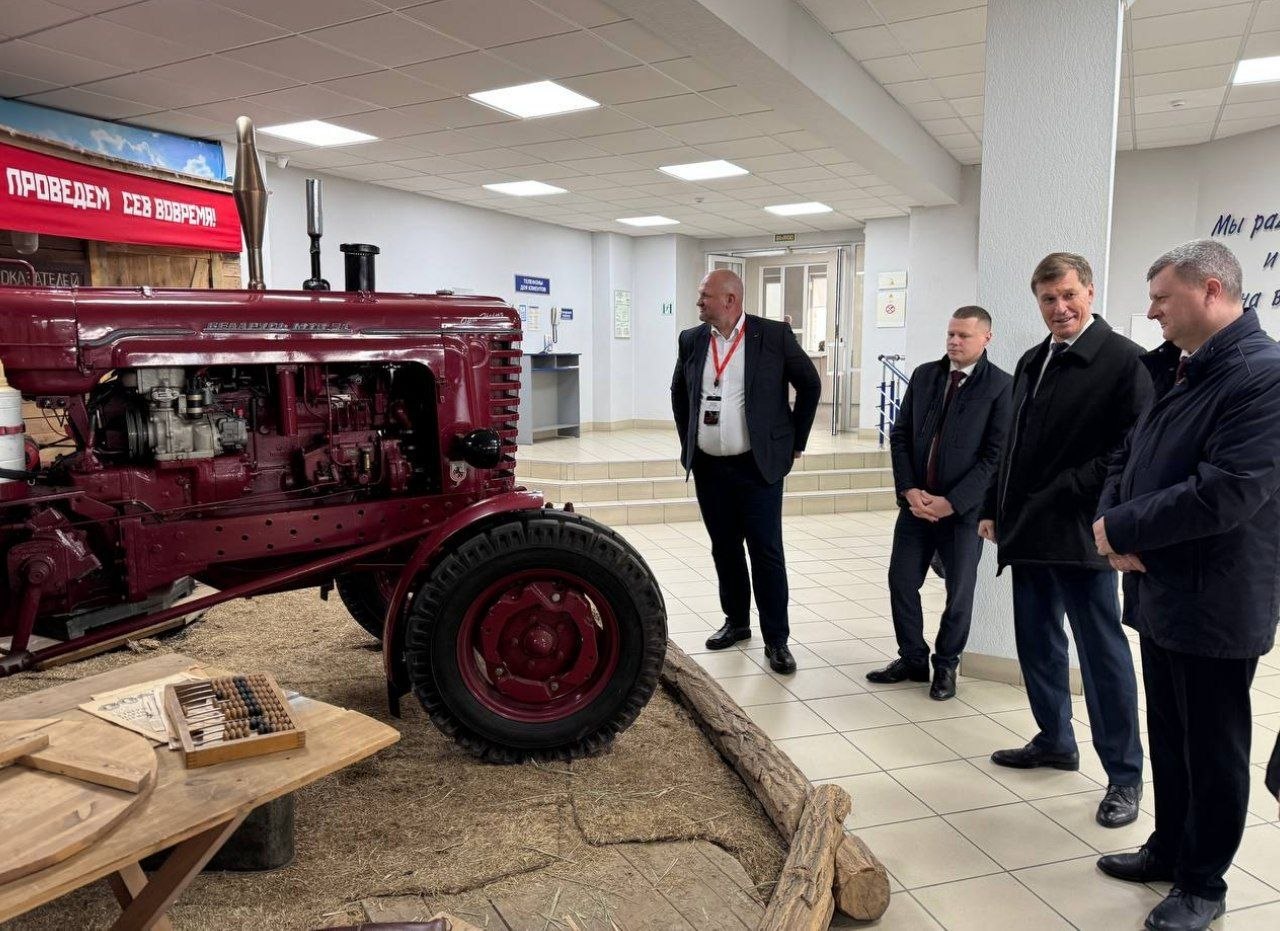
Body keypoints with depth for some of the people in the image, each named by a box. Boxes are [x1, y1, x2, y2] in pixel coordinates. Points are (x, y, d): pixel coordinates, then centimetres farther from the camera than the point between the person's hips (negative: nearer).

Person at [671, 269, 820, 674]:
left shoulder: (774, 335, -7)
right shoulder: (691, 340, 5)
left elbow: (810, 384, 3)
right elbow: (679, 391, 20)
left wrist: (795, 441, 4)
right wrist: (687, 441, 16)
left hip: (758, 466, -4)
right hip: (708, 467, 4)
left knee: (767, 553, -1)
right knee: (724, 549, 13)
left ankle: (777, 639, 8)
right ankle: (736, 622, 29)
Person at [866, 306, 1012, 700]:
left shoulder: (1001, 386, -8)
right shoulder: (923, 375, 6)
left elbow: (996, 455, -11)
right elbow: (900, 435, 6)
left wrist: (952, 502, -16)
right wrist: (909, 490, -6)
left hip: (964, 507, -4)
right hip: (916, 500, 4)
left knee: (959, 592, 7)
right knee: (901, 581, 7)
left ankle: (945, 665, 26)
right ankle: (912, 658, 24)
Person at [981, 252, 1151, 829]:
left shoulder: (1121, 359, -9)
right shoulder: (1031, 362, 14)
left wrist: (1065, 495, -17)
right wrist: (995, 508, 15)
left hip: (1080, 534, -7)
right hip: (1028, 531, 8)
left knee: (1103, 652, 2)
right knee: (1037, 645, 17)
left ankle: (1124, 775, 15)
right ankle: (1055, 742, 34)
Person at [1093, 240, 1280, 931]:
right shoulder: (1176, 370, 11)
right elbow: (1127, 458, 14)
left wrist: (1120, 528, -16)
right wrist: (1110, 524, -5)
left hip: (1214, 606, -8)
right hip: (1159, 591, 8)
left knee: (1213, 749, 9)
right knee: (1167, 736, 20)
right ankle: (1168, 850, 38)